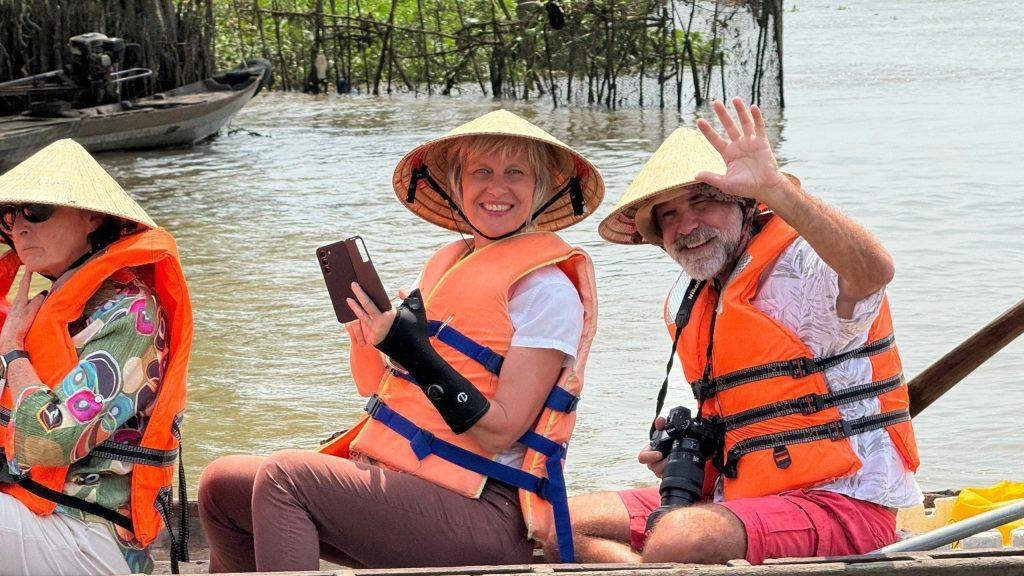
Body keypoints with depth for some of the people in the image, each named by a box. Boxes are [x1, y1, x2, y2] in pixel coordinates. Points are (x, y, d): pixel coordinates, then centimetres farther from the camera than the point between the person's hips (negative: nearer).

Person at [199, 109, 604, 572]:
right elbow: (377, 386, 16)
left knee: (284, 477, -24)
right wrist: (364, 322, -3)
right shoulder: (447, 264, 15)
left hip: (481, 513, -8)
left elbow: (500, 430, -16)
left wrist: (410, 348, -21)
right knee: (222, 484, 3)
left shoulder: (547, 288, -8)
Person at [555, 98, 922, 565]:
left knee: (680, 535, -36)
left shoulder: (801, 266, -12)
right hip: (737, 500, 9)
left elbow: (873, 271, -37)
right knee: (569, 522, -3)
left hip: (841, 506, -9)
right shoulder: (687, 303, 15)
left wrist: (772, 186, -46)